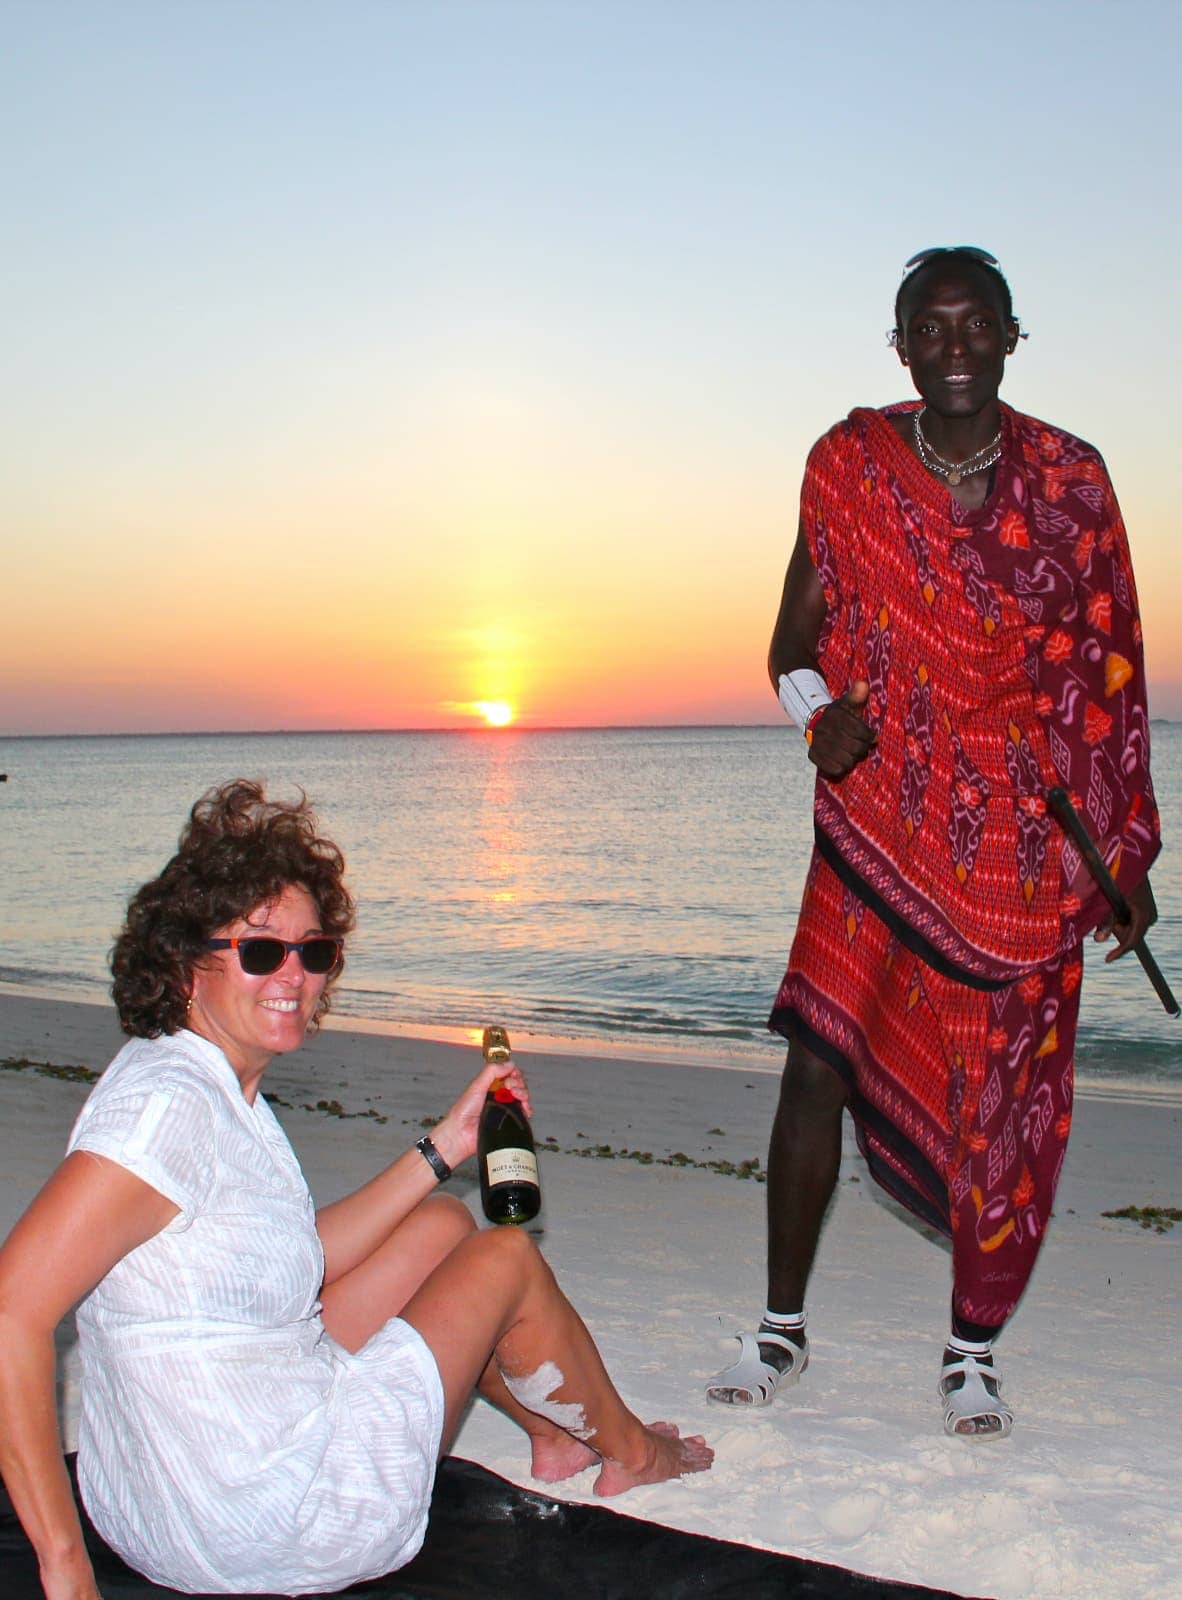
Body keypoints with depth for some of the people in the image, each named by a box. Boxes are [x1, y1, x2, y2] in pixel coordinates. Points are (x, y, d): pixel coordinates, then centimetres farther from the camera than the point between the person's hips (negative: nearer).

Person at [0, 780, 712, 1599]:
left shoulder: (226, 1093, 6)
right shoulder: (166, 1102, -24)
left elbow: (307, 1257, 13)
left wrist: (444, 1147, 12)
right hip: (251, 1529, -9)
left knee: (444, 1226, 18)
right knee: (509, 1258, 6)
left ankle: (555, 1433, 39)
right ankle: (630, 1451, 34)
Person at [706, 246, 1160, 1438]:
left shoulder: (1071, 480, 3)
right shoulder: (849, 465, 3)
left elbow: (1110, 677, 6)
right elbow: (796, 635, 8)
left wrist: (1128, 857, 3)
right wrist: (817, 710, -16)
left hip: (1027, 840, 0)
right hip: (879, 821, 0)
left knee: (1004, 1093, 3)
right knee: (821, 1059, -6)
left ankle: (973, 1352, 19)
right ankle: (782, 1327, 12)